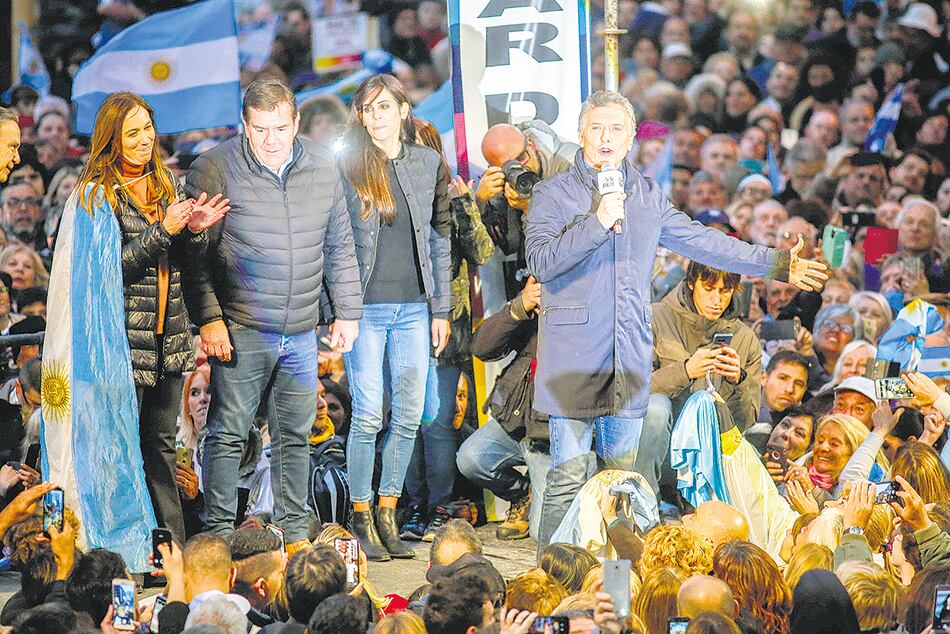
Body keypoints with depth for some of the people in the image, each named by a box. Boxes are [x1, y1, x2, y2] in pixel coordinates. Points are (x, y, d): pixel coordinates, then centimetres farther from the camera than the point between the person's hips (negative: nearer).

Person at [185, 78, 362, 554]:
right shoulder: (215, 169, -6)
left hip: (302, 334, 4)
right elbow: (196, 254, -6)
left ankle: (294, 532, 19)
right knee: (228, 433, -3)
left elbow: (340, 248, 16)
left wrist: (347, 313, 13)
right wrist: (209, 319, -12)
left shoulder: (321, 170, 8)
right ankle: (218, 535, 3)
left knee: (295, 434, 10)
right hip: (241, 331, -4)